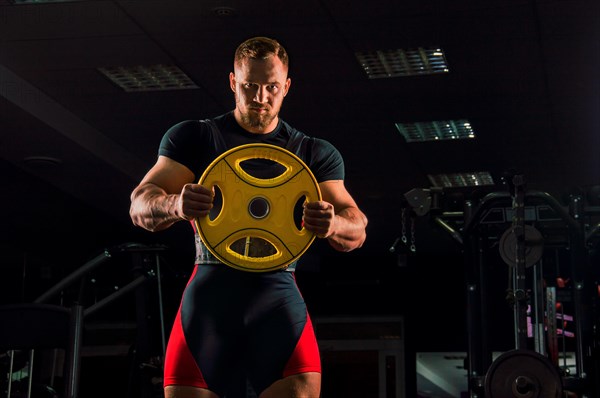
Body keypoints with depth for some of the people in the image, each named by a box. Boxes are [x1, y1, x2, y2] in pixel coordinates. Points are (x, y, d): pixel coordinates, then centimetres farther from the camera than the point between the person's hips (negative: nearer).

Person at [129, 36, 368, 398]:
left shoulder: (315, 153, 15)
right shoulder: (193, 137, 12)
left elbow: (357, 230, 7)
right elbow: (140, 204, 3)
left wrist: (333, 225, -19)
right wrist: (175, 205, -23)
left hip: (277, 290, 0)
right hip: (210, 288, 0)